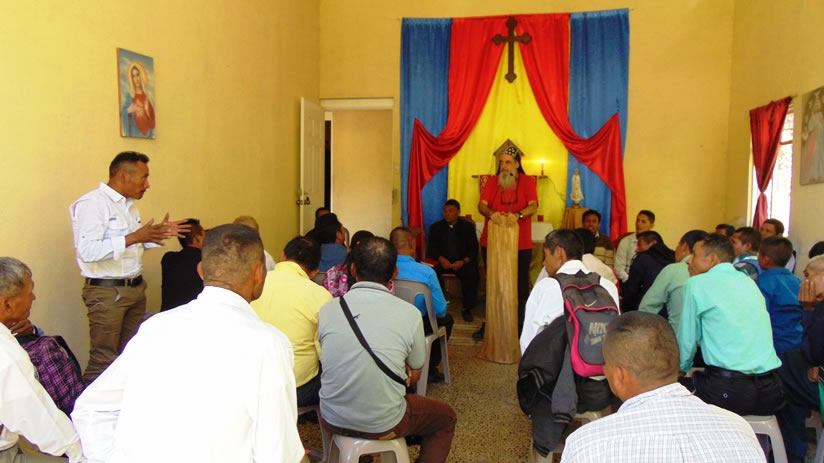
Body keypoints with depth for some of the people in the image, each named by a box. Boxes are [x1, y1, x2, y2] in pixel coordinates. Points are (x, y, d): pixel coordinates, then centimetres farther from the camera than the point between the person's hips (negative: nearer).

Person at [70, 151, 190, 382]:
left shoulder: (129, 204, 16)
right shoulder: (92, 203, -12)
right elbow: (87, 250, -23)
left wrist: (158, 234, 10)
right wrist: (133, 237, -26)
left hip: (136, 288, 8)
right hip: (107, 291, -8)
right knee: (104, 360, -5)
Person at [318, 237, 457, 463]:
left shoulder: (328, 309, -9)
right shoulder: (410, 314, -15)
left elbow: (326, 362, 6)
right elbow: (413, 376, -1)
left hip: (332, 419, 3)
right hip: (383, 425, -3)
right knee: (446, 417, 24)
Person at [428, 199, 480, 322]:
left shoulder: (468, 226, 9)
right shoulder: (436, 227, 11)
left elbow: (474, 249, 3)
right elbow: (432, 248, 5)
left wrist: (463, 261, -16)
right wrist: (441, 259, -17)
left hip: (462, 262, 0)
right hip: (442, 261, 1)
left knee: (471, 274, -31)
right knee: (433, 273, -33)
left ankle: (467, 309, -14)